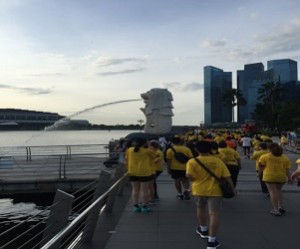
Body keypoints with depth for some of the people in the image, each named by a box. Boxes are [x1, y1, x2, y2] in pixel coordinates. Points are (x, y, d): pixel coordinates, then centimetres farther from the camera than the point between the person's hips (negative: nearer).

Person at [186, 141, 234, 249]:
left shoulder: (193, 161, -8)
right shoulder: (218, 161, 0)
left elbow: (189, 176, -17)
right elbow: (227, 176, -1)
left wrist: (196, 179, 4)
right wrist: (232, 188, 8)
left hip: (199, 190, 0)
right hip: (215, 190, 0)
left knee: (201, 209, 24)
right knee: (214, 214, 2)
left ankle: (204, 230, 43)